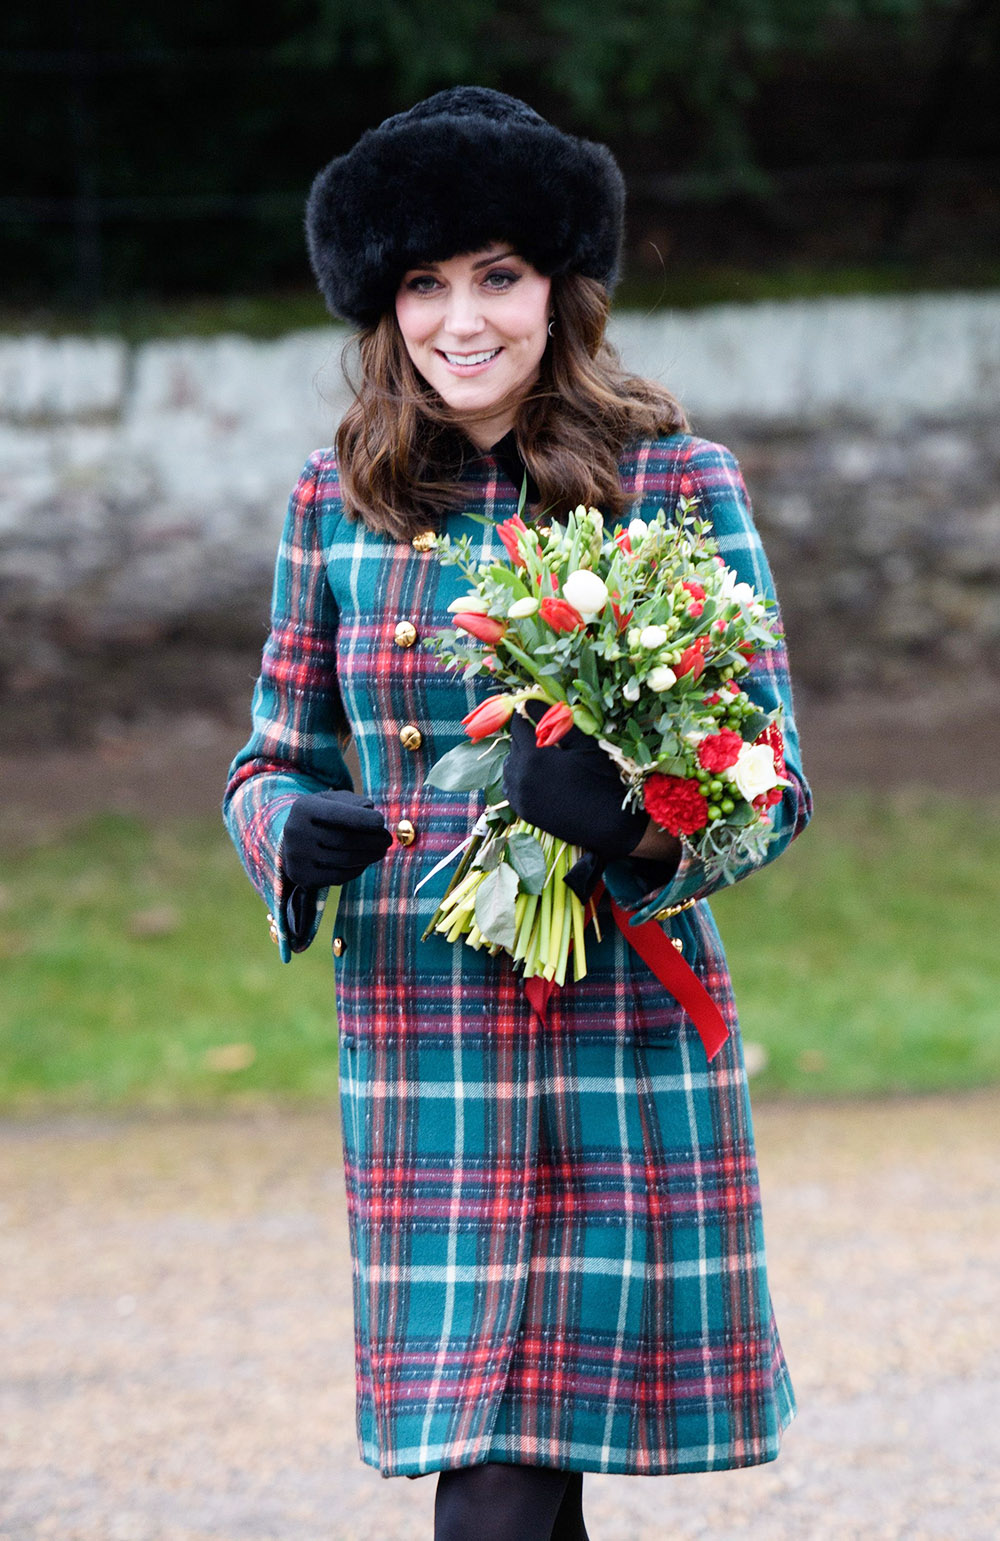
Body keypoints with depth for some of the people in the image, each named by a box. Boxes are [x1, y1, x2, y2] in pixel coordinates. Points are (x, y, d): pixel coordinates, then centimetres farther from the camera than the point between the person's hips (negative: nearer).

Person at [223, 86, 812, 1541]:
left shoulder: (675, 482, -1)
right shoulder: (339, 499, 7)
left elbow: (776, 777, -2)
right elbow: (277, 753, 16)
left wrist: (643, 828, -23)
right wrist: (291, 834, -8)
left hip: (623, 1030, -2)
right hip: (416, 1027, 2)